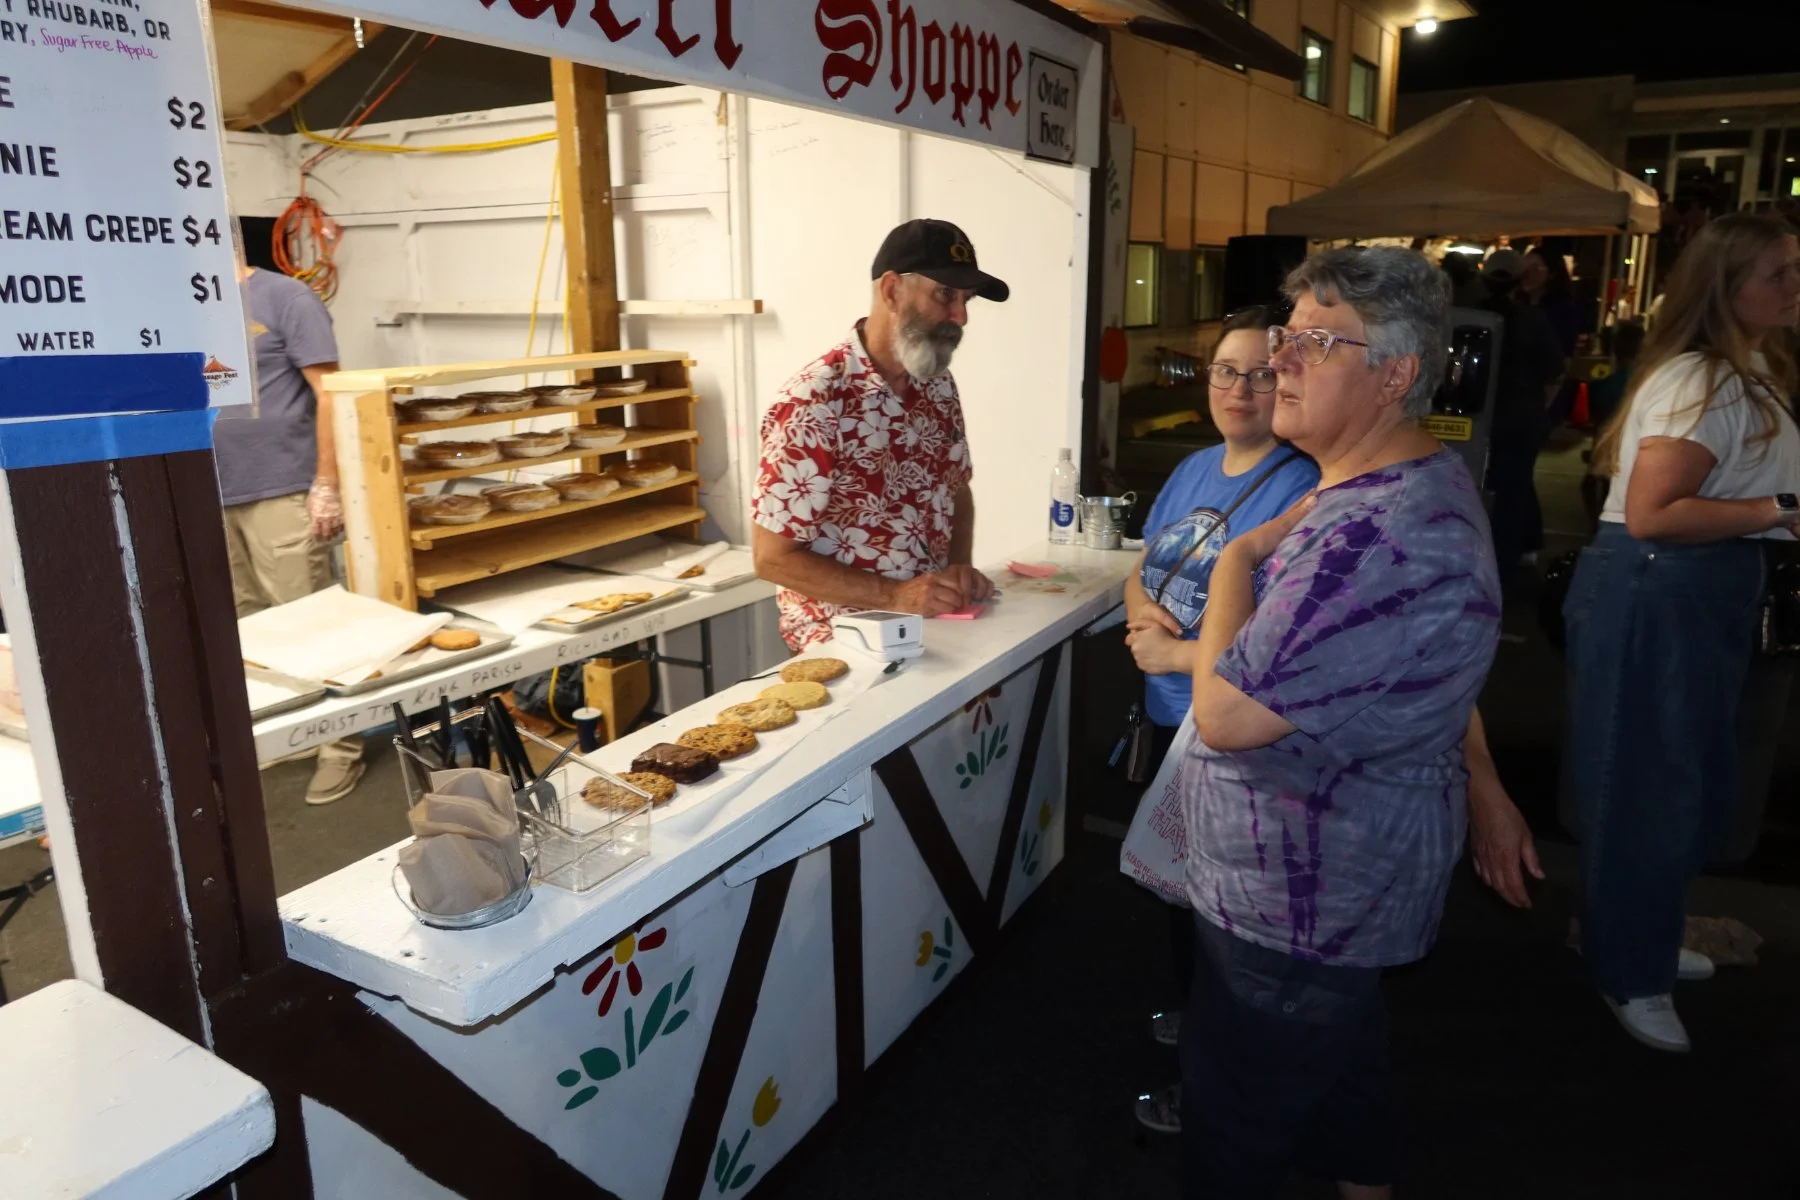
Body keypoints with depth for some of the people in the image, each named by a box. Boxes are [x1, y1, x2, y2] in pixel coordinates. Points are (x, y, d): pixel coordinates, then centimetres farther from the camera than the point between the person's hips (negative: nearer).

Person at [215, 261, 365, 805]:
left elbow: (328, 395, -9)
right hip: (214, 496, 6)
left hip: (280, 492, -6)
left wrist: (326, 485, -13)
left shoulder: (287, 298, -4)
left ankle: (340, 746, 6)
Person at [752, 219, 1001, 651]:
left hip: (933, 620, 7)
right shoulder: (814, 402, -18)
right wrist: (896, 595, -22)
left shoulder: (939, 385, 4)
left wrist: (959, 569, -1)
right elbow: (773, 556, -16)